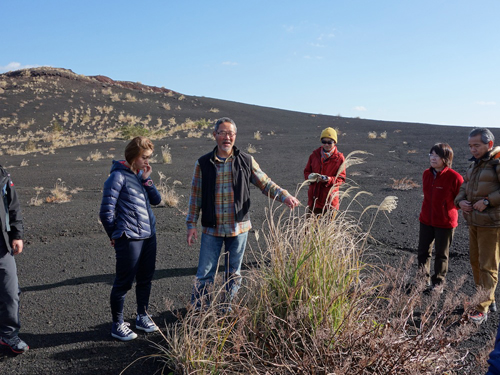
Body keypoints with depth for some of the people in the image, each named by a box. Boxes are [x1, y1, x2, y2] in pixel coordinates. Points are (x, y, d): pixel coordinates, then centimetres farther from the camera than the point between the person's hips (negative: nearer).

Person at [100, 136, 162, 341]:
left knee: (145, 279, 17)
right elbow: (106, 211, -11)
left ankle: (142, 317, 34)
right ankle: (117, 325, 20)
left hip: (149, 235, 8)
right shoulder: (119, 176, -12)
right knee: (124, 282, 4)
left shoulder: (142, 174, 11)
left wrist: (146, 180, -5)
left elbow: (156, 200, 7)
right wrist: (115, 235, -1)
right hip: (129, 239, -7)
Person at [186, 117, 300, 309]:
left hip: (239, 227, 1)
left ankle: (228, 308, 33)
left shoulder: (246, 161, 0)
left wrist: (285, 196, -12)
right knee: (205, 274, 4)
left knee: (234, 274, 14)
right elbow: (195, 196, 3)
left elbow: (265, 183, 5)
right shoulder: (203, 163, -1)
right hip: (212, 229, -1)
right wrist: (191, 224, 1)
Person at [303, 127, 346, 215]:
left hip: (330, 199, -3)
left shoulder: (339, 158, -3)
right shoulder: (315, 155, 7)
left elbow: (341, 179, -4)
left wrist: (328, 180, -22)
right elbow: (306, 172, 12)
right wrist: (310, 176, -12)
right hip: (314, 197, 3)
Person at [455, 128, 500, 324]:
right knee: (476, 262, 15)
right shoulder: (475, 164, 13)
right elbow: (465, 186, 16)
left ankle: (482, 309, 5)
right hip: (474, 221, 8)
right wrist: (460, 201, -3)